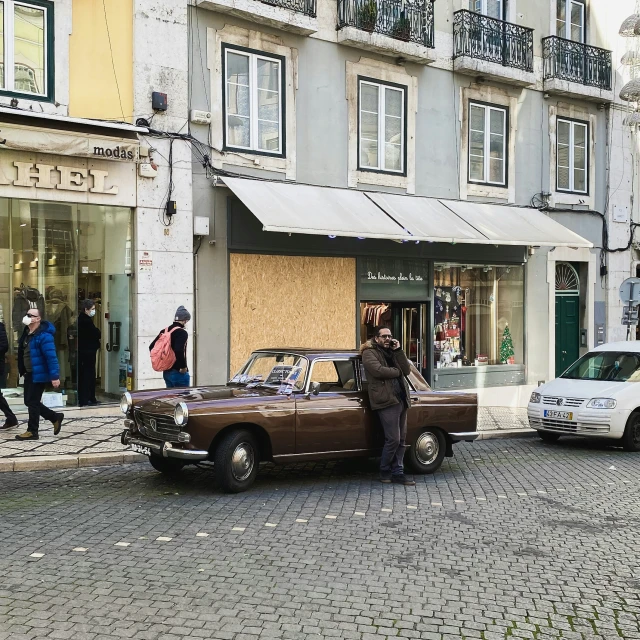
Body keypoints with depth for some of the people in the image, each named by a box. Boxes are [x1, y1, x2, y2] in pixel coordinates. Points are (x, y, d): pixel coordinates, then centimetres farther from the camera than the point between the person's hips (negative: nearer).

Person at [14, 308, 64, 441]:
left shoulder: (43, 335, -20)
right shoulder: (26, 333, 10)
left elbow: (51, 357, -23)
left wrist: (54, 376, -26)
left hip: (39, 375, -9)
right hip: (29, 374, 10)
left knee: (32, 402, -3)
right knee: (29, 401, 14)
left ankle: (32, 431, 9)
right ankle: (55, 417, 26)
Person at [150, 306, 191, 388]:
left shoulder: (164, 331, 10)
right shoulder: (182, 333, -13)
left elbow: (151, 346, 12)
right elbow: (179, 351, -27)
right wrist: (183, 366, -17)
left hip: (166, 372, 8)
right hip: (178, 372, -8)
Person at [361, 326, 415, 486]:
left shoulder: (392, 352, 21)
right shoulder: (369, 353, -1)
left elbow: (407, 370, 10)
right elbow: (379, 370, -19)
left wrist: (398, 351, 1)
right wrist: (397, 371, -4)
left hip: (401, 399, 7)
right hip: (387, 400, -7)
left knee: (401, 439, 7)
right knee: (393, 439, -10)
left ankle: (397, 473, 13)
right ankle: (384, 472, 6)